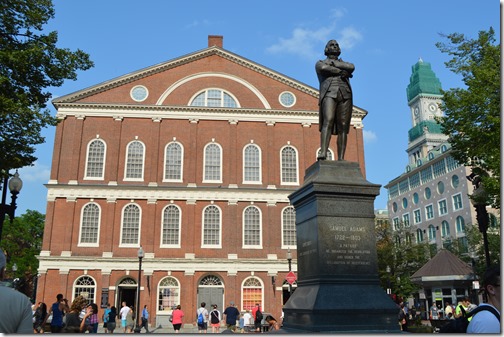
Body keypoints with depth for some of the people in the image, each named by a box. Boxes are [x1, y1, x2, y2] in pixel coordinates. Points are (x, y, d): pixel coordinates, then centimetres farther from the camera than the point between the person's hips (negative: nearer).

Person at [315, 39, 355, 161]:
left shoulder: (344, 63, 31)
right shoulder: (320, 63, 22)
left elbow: (352, 67, 6)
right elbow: (324, 68, -4)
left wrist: (334, 63, 4)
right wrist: (341, 71, 1)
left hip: (345, 96, 3)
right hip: (329, 94, -3)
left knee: (343, 127, -8)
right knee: (328, 121, -25)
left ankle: (341, 159, -14)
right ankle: (323, 153, -37)